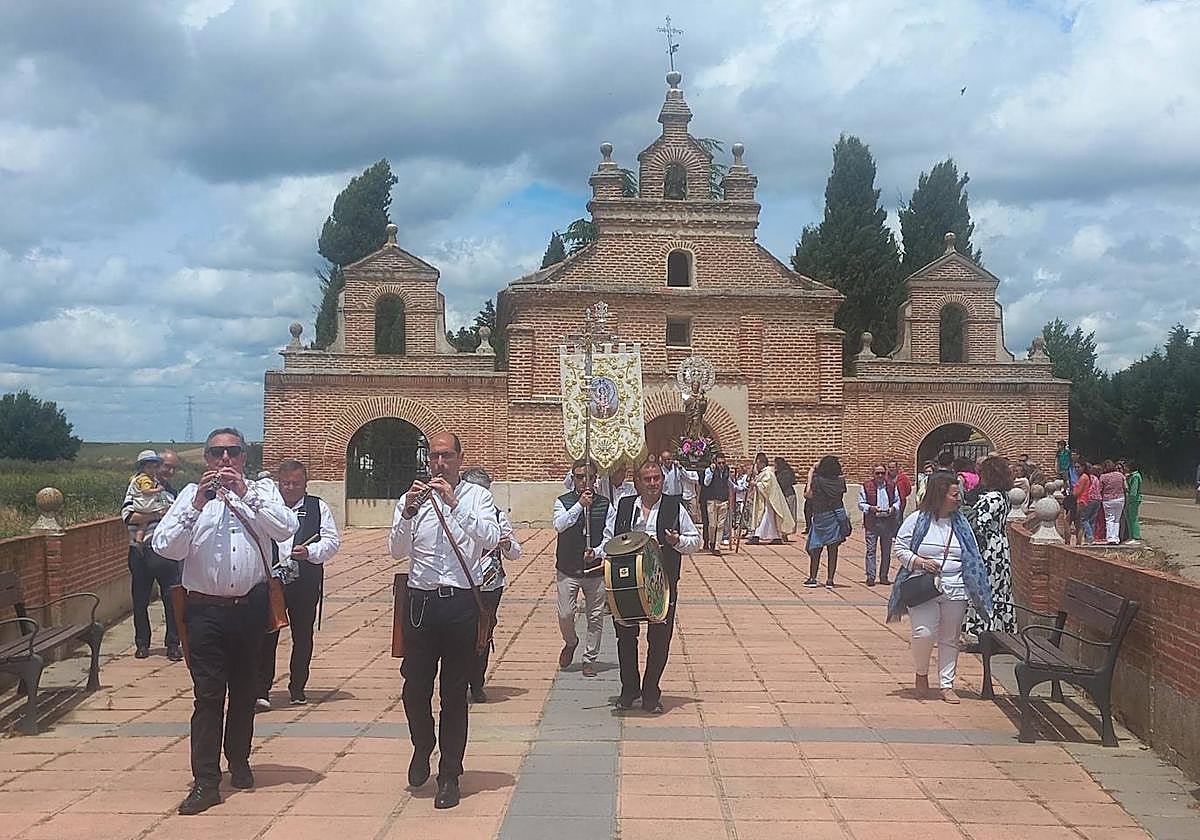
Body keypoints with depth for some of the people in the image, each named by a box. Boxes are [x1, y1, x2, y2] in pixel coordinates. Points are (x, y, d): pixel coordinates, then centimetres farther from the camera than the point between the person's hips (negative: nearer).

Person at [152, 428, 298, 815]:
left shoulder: (262, 490, 6)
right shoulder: (191, 494, 3)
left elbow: (286, 528, -12)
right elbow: (164, 546, -8)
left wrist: (245, 493, -17)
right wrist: (197, 505, -18)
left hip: (250, 606, 2)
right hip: (206, 608, -2)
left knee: (245, 689, 15)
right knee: (208, 694, -3)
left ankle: (239, 761, 32)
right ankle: (205, 781, -1)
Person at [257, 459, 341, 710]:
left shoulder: (318, 507, 9)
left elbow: (332, 540, 3)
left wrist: (310, 552, -15)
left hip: (306, 583, 1)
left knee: (303, 636, 8)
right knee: (266, 635, -5)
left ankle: (297, 689, 21)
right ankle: (261, 691, 0)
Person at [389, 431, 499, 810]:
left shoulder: (477, 496, 2)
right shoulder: (413, 498, 6)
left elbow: (491, 539, -15)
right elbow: (397, 551, -3)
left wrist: (454, 503, -21)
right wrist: (408, 512, -18)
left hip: (461, 604, -2)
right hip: (421, 602, 2)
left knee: (455, 694, 5)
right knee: (414, 688, 5)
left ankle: (449, 776, 17)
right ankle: (422, 747, 36)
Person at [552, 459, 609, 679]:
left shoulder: (604, 504, 3)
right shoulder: (563, 502, 0)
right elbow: (559, 525, -18)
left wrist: (597, 552, -15)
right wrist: (580, 505, -24)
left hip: (596, 569, 1)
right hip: (568, 569, -1)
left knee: (595, 616, 5)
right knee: (565, 614, -4)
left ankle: (590, 659, 20)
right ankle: (570, 642, 28)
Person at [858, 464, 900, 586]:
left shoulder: (891, 486, 9)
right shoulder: (866, 486, 1)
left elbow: (897, 500, 16)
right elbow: (861, 504, 2)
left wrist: (893, 508, -5)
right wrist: (871, 508, -15)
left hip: (888, 521, 3)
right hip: (872, 522, -3)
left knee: (886, 550, 7)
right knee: (871, 549, -6)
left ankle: (884, 576, 16)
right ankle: (870, 577, -3)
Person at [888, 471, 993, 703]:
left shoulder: (960, 523, 10)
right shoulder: (917, 519, -1)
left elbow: (973, 558, 13)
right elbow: (899, 548, 1)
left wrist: (977, 590, 5)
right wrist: (919, 562, -14)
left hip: (955, 589, 4)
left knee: (949, 639, 8)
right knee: (924, 633, -17)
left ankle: (946, 685, 18)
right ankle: (921, 674, 10)